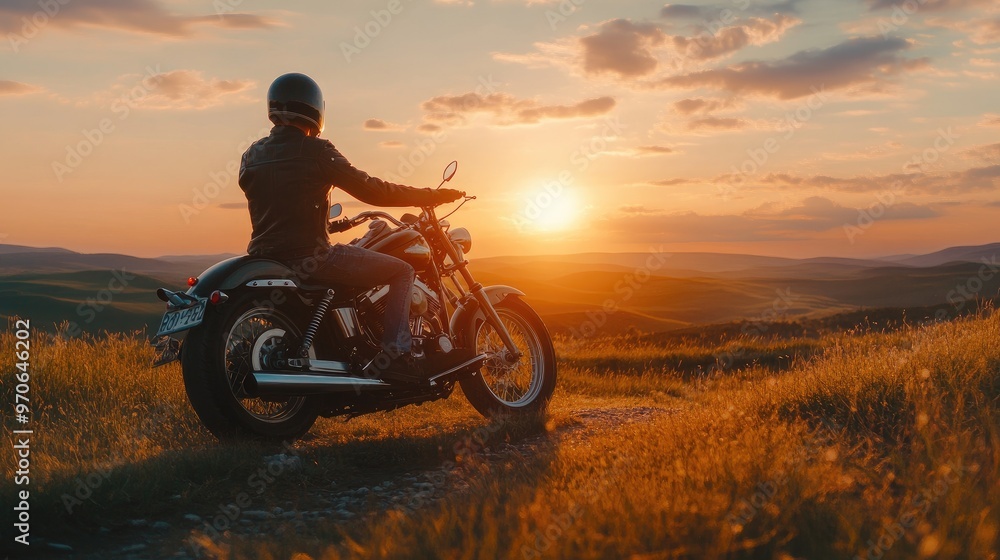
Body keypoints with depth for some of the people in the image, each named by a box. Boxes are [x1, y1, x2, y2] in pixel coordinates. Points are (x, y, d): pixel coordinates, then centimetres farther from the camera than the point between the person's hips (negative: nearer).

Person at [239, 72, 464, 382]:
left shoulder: (251, 155, 11)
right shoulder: (315, 150, -9)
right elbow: (371, 190, -10)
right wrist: (432, 196, -1)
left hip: (266, 258, 8)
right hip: (309, 256, -8)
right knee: (402, 271, 2)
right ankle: (395, 353, -7)